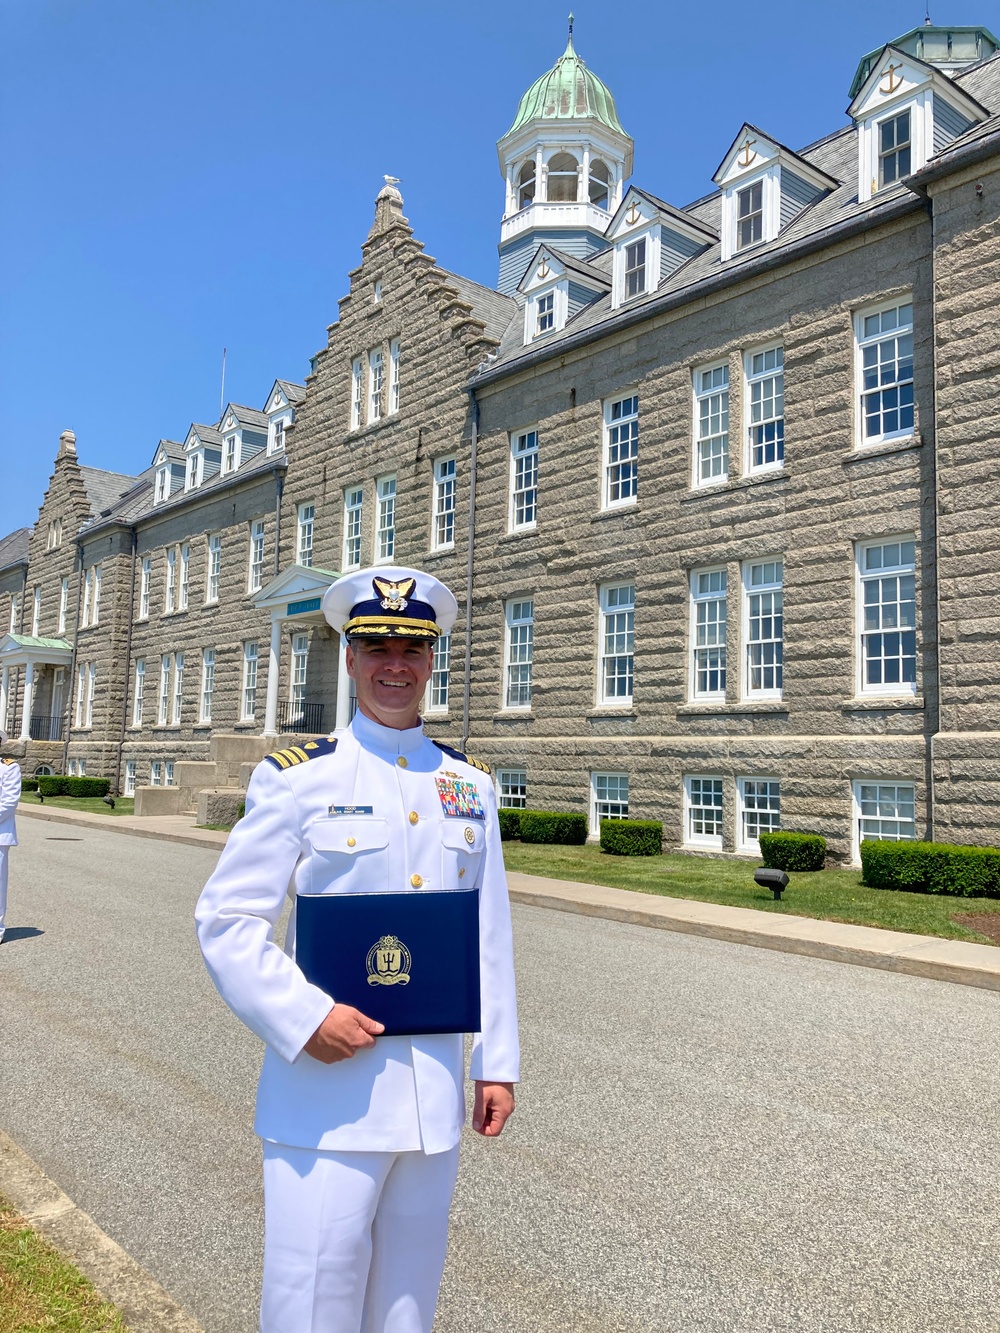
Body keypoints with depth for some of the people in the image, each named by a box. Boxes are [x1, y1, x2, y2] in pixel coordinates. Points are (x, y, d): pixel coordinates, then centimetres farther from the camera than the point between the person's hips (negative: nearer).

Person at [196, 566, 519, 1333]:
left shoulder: (470, 785, 5)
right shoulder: (297, 778, -7)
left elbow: (491, 932, 7)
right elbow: (227, 920, -7)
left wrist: (498, 1061, 7)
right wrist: (303, 1018, -18)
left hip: (437, 1092, 4)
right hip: (326, 1086, -3)